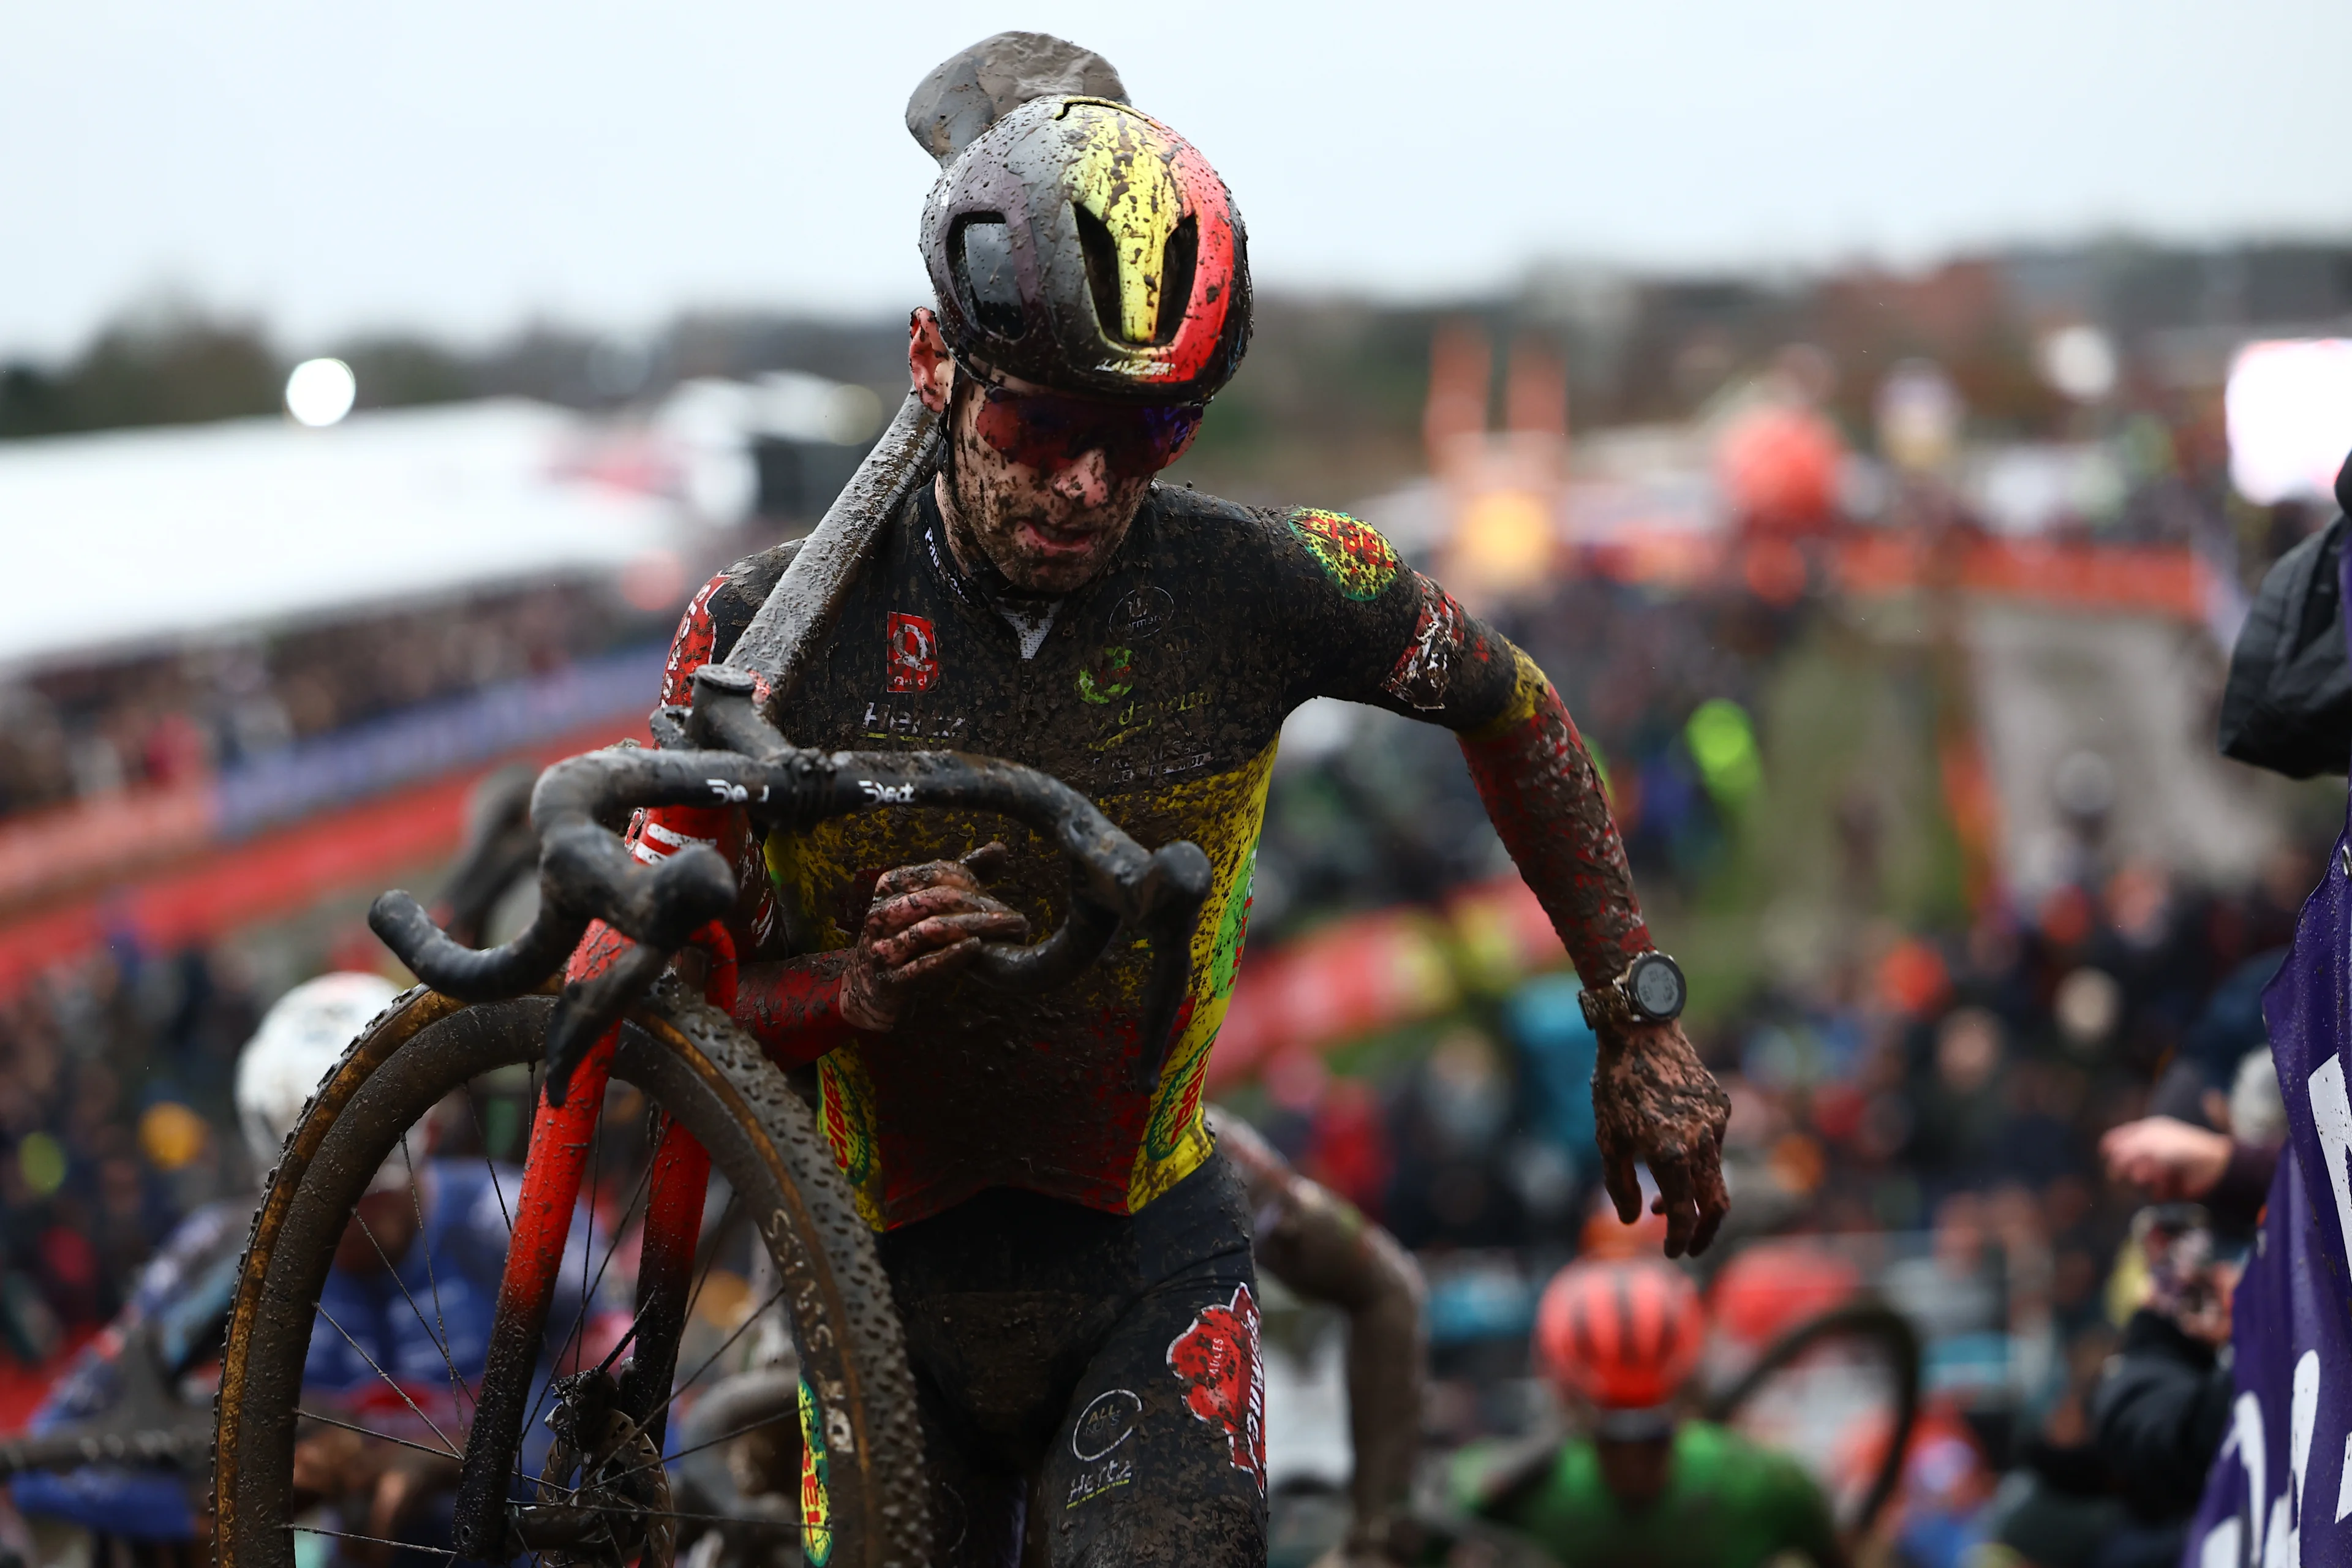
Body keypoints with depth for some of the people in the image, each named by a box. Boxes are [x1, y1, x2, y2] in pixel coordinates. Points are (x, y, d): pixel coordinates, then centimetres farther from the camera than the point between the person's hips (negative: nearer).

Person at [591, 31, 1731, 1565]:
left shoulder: (1261, 588, -14)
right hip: (887, 1281, 1)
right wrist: (852, 991, -32)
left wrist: (1641, 1020, 8)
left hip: (1151, 1275, -1)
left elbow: (1511, 706, 6)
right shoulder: (779, 630, -16)